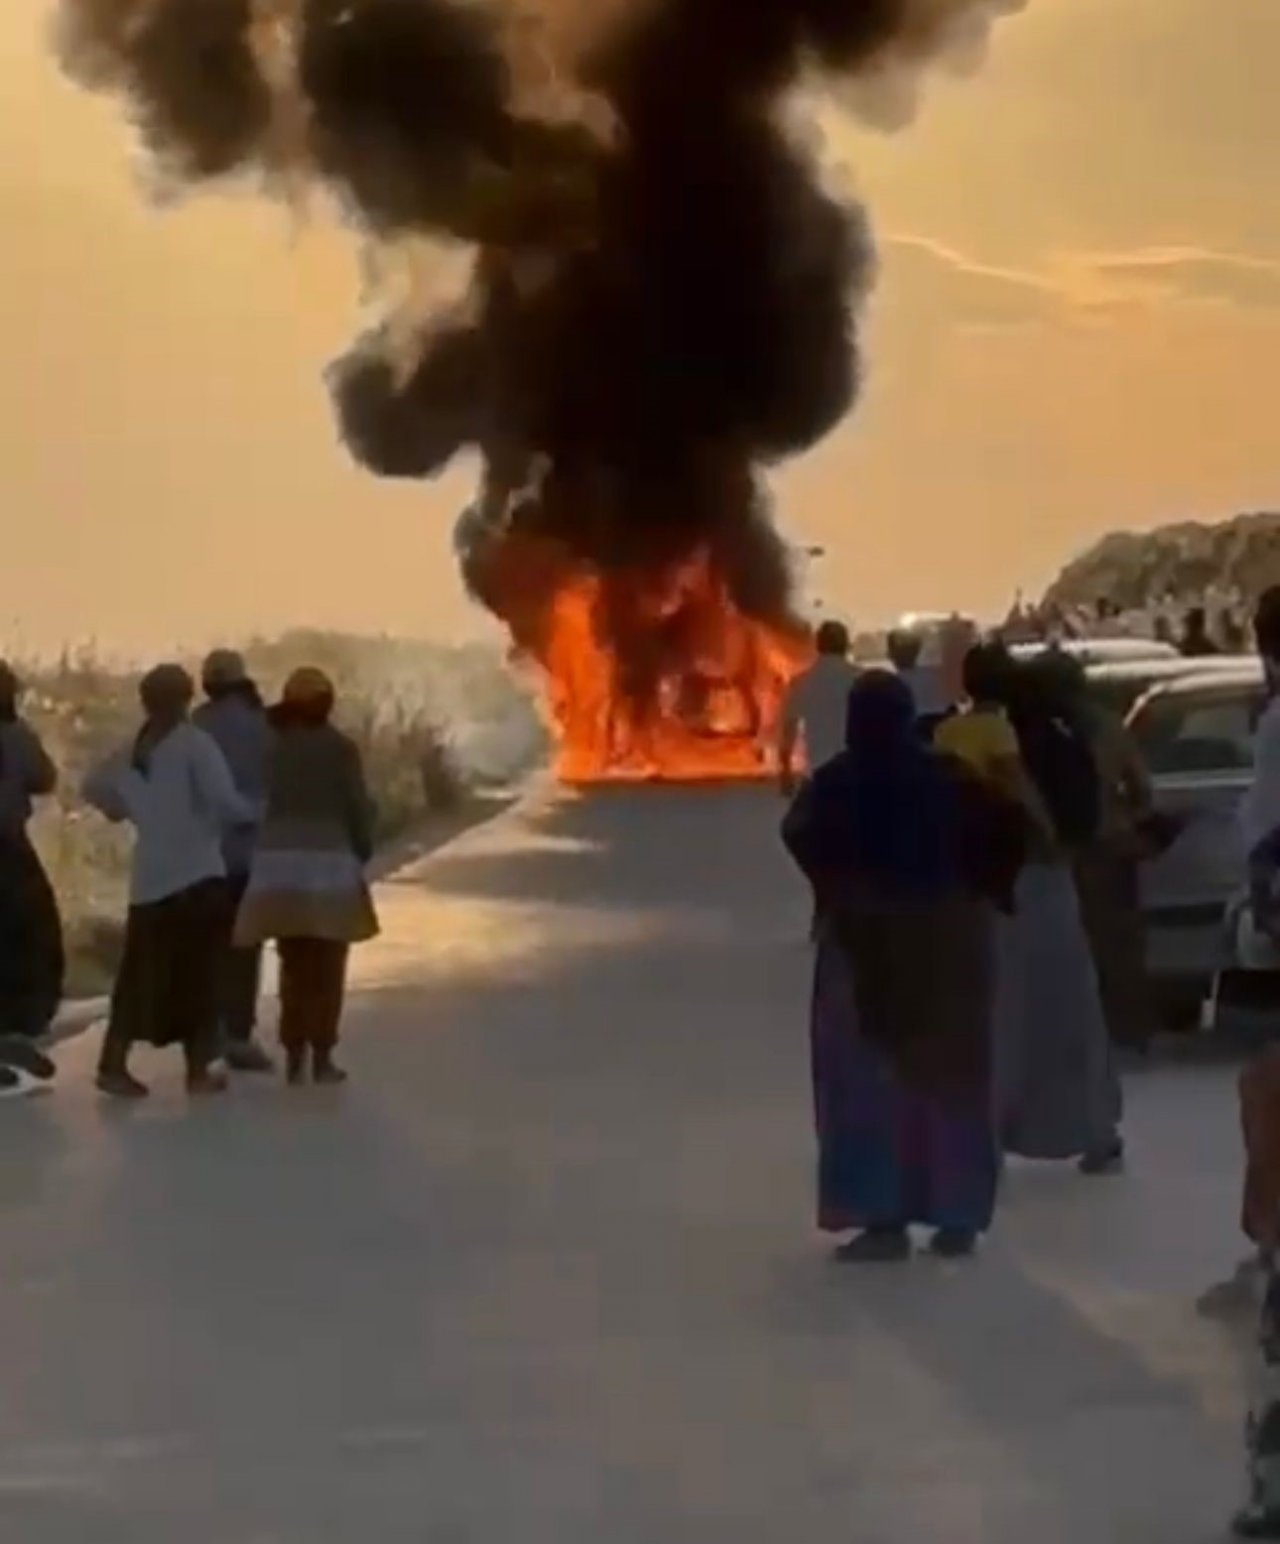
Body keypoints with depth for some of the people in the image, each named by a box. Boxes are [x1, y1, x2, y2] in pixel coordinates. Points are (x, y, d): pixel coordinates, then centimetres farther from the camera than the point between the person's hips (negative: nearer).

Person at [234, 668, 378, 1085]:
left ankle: (294, 1054, 11)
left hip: (279, 861, 3)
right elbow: (358, 806, -2)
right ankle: (321, 1057, 3)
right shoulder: (340, 747, -2)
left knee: (293, 965, 12)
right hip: (328, 861, -3)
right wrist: (363, 851, 11)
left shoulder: (273, 747, 6)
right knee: (326, 967, 5)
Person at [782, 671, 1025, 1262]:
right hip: (946, 939, 3)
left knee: (869, 1079, 2)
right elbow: (1003, 833, -5)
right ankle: (958, 1218, 12)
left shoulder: (837, 783, -6)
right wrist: (977, 892, 4)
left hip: (864, 940, -3)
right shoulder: (946, 777, 2)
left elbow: (800, 835, -22)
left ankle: (885, 1219, -4)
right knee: (949, 1075, 10)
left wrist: (836, 892, -9)